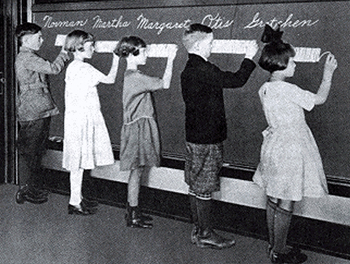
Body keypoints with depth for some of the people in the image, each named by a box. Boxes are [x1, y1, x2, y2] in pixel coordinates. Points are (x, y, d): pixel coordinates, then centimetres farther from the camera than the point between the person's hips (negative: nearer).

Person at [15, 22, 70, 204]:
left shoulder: (27, 57, 19)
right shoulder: (27, 57, -14)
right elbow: (53, 69, -20)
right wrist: (65, 53, -6)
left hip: (37, 112, 10)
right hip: (34, 113, -10)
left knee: (35, 152, 14)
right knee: (29, 152, -3)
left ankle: (34, 188, 22)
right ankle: (26, 191, 4)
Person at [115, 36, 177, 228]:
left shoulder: (132, 75, 13)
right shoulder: (136, 77, -19)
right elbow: (165, 84, -21)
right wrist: (170, 60, -17)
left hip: (139, 127, 10)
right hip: (138, 128, -10)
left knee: (136, 172, 16)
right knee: (136, 172, -2)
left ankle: (132, 210, 26)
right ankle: (133, 217, 7)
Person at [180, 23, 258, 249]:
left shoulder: (189, 70, 11)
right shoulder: (204, 70, -21)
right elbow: (237, 80, -21)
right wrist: (249, 58, -7)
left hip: (194, 135, 10)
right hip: (207, 139, -10)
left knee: (196, 186, 15)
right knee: (204, 188, 0)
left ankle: (198, 230, 26)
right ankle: (206, 235, 11)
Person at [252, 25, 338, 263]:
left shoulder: (265, 88, 4)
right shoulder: (287, 89, -21)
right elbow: (320, 99, -12)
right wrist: (328, 73, -1)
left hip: (275, 144, 9)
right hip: (289, 151, -9)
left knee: (274, 200, 16)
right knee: (285, 205, 2)